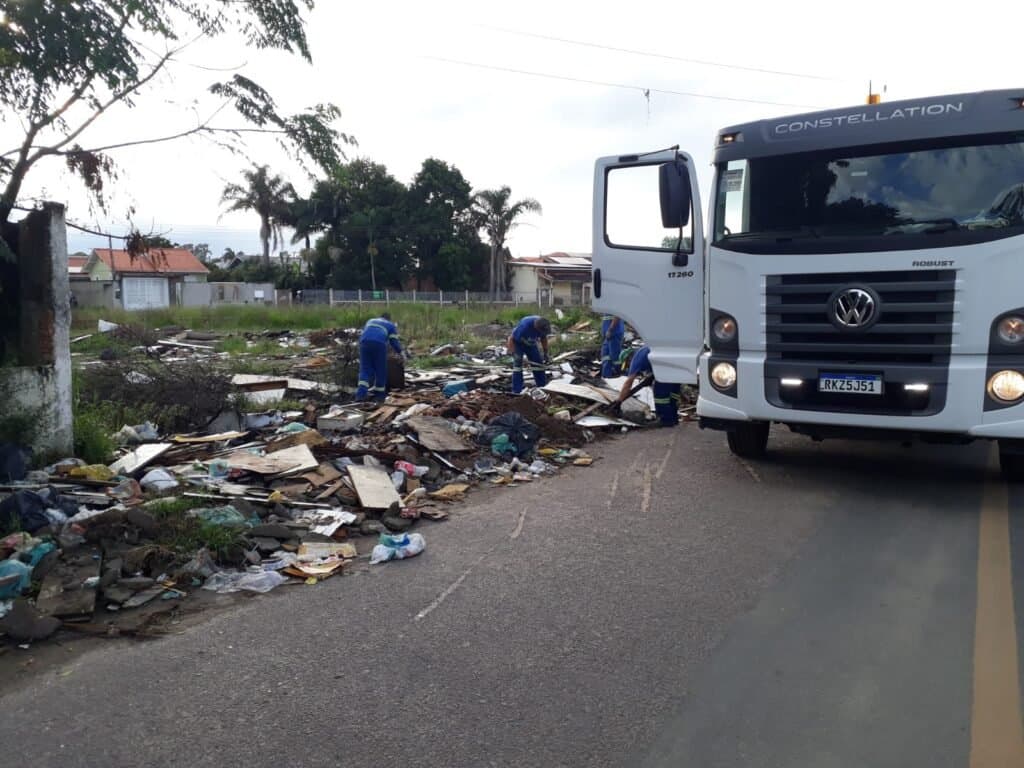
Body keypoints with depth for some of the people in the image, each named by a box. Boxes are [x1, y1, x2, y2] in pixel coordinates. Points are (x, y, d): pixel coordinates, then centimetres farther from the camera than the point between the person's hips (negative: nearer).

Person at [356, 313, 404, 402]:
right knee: (380, 370, 11)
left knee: (365, 369, 4)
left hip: (364, 343, 3)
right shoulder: (391, 325, 24)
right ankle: (379, 394, 19)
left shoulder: (370, 321, 35)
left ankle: (361, 393, -13)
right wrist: (401, 352, 26)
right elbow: (394, 342, 14)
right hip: (379, 344, -3)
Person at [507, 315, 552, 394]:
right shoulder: (524, 326, -40)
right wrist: (514, 354, -37)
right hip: (517, 343, -5)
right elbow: (511, 339, -29)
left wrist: (545, 354, -3)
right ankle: (517, 392, -14)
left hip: (531, 344, 5)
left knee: (538, 363, 2)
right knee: (517, 364, -16)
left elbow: (543, 338, -2)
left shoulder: (543, 325, -23)